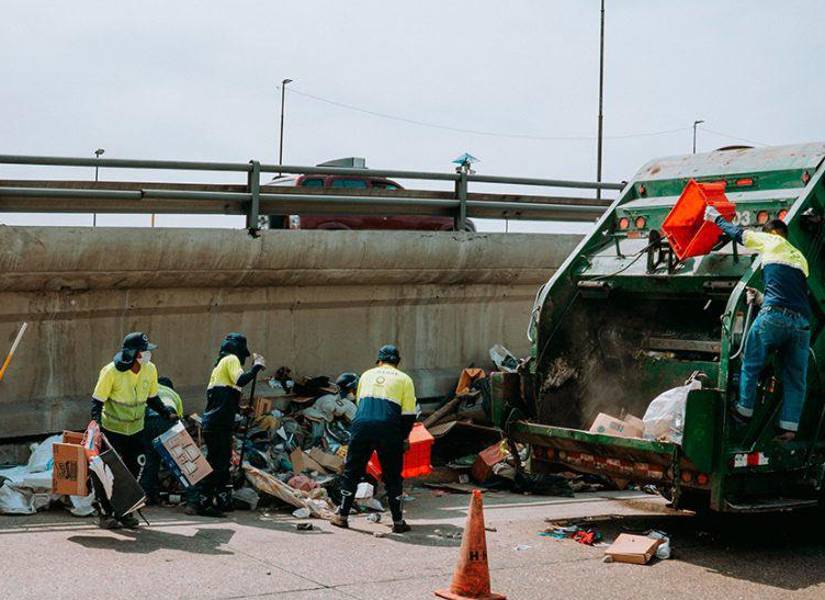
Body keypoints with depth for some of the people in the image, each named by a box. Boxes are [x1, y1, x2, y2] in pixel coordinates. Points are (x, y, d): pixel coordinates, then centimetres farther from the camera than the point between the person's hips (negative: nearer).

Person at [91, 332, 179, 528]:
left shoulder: (150, 370, -6)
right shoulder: (111, 372, -21)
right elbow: (97, 401, -15)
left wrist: (167, 413, 2)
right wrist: (96, 424, -28)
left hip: (136, 430, 5)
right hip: (112, 429, -5)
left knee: (133, 471, 9)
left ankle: (125, 512, 22)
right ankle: (106, 514, 13)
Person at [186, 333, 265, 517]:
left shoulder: (220, 364, 24)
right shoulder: (231, 359, -3)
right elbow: (240, 380, -21)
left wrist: (239, 407, 30)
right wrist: (257, 366, -9)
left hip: (212, 421, 10)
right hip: (220, 423, -10)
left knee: (222, 462, 15)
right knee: (217, 463, -9)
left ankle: (223, 501, 19)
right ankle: (198, 502, -12)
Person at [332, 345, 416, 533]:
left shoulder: (367, 375, 22)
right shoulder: (404, 379, 13)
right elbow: (409, 414, 7)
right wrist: (403, 438, 21)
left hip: (361, 425, 2)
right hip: (388, 429, -2)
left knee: (352, 471, 13)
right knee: (393, 476, 9)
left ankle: (342, 516, 17)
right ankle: (398, 522, 12)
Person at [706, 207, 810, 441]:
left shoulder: (772, 242, 11)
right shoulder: (801, 259, 27)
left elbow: (739, 233, 22)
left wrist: (717, 218, 36)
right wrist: (762, 298, 29)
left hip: (774, 317, -5)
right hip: (802, 321, 5)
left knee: (750, 365, 11)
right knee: (795, 379, 8)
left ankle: (744, 411, 16)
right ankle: (789, 426, 3)